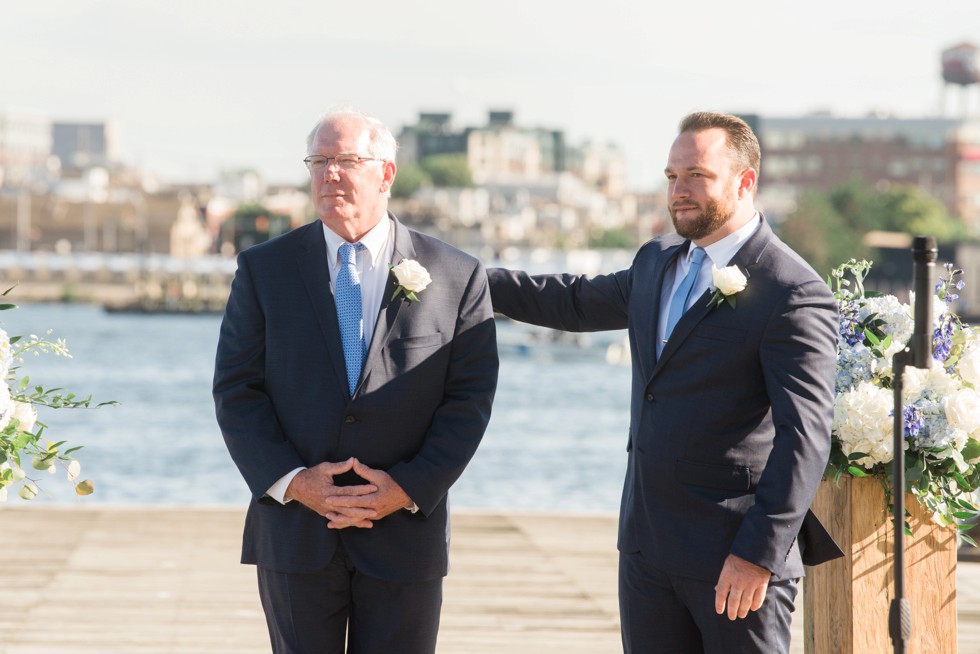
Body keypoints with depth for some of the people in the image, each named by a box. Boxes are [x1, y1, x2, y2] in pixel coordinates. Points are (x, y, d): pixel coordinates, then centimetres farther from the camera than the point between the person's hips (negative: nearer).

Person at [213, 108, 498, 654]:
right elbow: (236, 390, 1)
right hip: (296, 530, 1)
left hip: (404, 532, -1)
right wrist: (292, 482, -12)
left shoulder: (457, 277, 2)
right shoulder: (264, 270, 5)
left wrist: (409, 489, -12)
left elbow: (470, 399, -1)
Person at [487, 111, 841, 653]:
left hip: (735, 554, -7)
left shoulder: (793, 294, -14)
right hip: (647, 547, 8)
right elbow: (578, 302, 32)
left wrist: (759, 553, -25)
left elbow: (805, 435, -20)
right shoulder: (658, 262, 13)